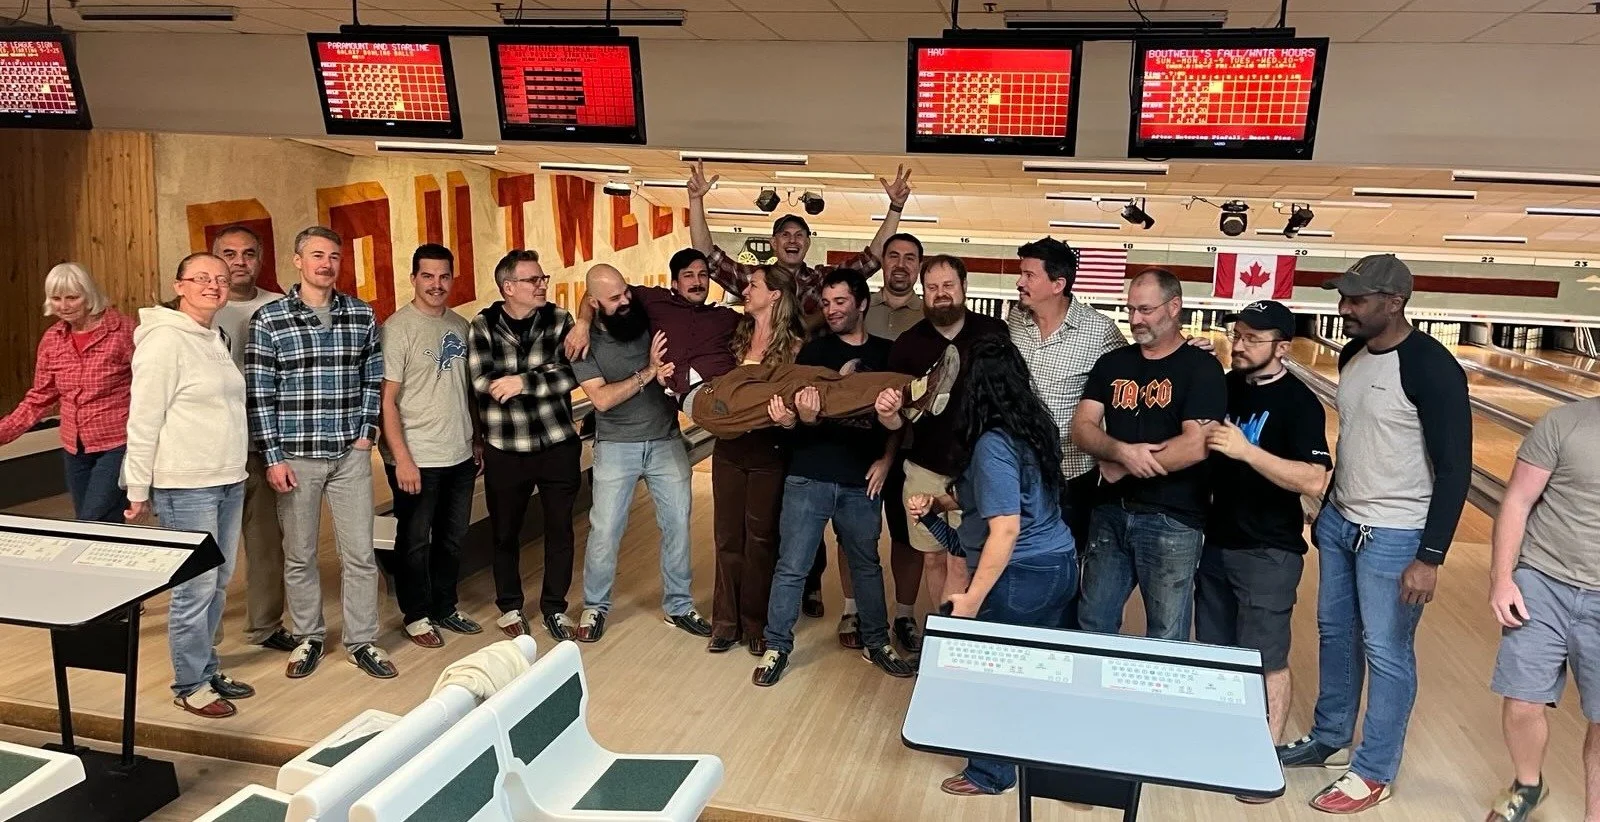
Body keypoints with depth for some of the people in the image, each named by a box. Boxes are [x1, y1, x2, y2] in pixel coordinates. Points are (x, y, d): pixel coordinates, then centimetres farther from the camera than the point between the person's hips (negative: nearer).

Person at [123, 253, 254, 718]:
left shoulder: (214, 338, 14)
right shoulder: (164, 339, -12)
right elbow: (144, 419, -13)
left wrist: (235, 469, 17)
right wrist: (138, 489, -12)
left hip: (229, 481, 8)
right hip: (185, 486, -8)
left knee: (219, 582, 14)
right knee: (196, 587, -2)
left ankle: (207, 669, 27)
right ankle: (189, 685, 11)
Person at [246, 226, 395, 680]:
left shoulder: (363, 315, 4)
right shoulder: (268, 319, -5)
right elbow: (259, 394, -5)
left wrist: (367, 431, 1)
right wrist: (273, 457, -8)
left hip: (351, 454, 2)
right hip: (295, 455, -2)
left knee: (360, 553, 5)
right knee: (299, 555, 10)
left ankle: (362, 641, 18)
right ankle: (308, 638, 27)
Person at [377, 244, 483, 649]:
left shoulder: (460, 325, 7)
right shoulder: (398, 328, -12)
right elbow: (386, 399, -13)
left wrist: (477, 440, 13)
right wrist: (401, 458, -17)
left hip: (460, 455, 6)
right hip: (417, 459, -6)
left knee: (453, 538, 16)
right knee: (415, 542, 8)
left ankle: (445, 607, 32)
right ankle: (416, 615, 24)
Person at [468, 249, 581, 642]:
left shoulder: (559, 320, -2)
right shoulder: (483, 326, -4)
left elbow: (571, 375, -12)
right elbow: (482, 384, -14)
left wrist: (523, 381, -21)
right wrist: (545, 373, -14)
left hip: (557, 445, 1)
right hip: (504, 450, 0)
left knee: (560, 530, 10)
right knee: (505, 533, 13)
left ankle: (555, 607, 27)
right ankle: (510, 606, 33)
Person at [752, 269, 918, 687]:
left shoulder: (886, 353, 5)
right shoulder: (813, 350, 1)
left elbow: (899, 416, 6)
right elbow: (797, 417, -4)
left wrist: (886, 460, -11)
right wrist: (804, 417, -27)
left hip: (862, 481, 2)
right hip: (809, 478, -2)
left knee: (867, 565, 16)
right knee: (791, 567, 1)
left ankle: (876, 642, 31)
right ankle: (777, 647, 14)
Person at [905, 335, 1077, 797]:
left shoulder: (993, 445, -21)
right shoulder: (1033, 426, 7)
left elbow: (1006, 528, -26)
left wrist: (971, 598, -23)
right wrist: (939, 503, 13)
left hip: (1020, 576, -8)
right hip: (1059, 565, 8)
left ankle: (991, 773, 21)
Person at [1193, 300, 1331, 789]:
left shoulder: (1299, 403, -15)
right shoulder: (1225, 387, 5)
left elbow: (1314, 481, -24)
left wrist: (1246, 450, -31)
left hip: (1268, 552, -7)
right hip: (1216, 542, 7)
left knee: (1265, 660, 4)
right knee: (1215, 652, 16)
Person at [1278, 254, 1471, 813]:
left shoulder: (1430, 367, -19)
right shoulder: (1352, 355, 4)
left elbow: (1455, 468, -18)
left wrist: (1431, 557, -20)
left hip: (1394, 537, -8)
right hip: (1339, 523, 8)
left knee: (1386, 653, 4)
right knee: (1335, 633, 18)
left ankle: (1375, 773, 19)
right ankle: (1330, 740, 36)